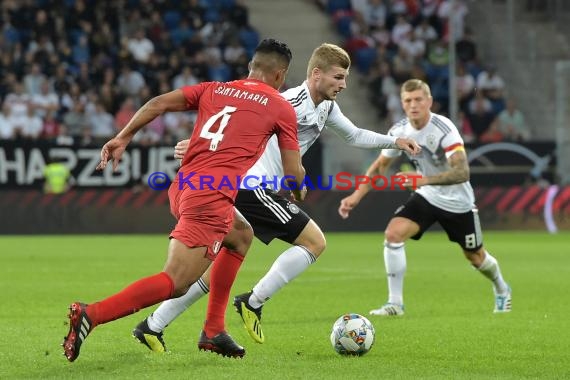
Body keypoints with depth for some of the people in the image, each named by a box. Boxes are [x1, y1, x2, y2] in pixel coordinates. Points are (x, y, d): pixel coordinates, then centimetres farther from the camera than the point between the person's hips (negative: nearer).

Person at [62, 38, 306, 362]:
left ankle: (213, 331, 26)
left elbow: (158, 103, 9)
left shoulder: (214, 89, 20)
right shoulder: (281, 107, 8)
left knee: (242, 235, 31)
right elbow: (294, 172, 9)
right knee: (174, 284, -10)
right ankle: (92, 315, -27)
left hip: (183, 187, 8)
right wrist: (298, 192, 30)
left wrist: (123, 138, 10)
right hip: (212, 198, -8)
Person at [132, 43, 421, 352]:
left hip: (238, 188, 10)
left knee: (220, 267, 13)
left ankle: (153, 326, 13)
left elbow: (354, 136, 32)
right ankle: (253, 303, -3)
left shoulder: (326, 106, 16)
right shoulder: (294, 102, -14)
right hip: (253, 186, -10)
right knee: (315, 242, -6)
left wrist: (394, 141, 23)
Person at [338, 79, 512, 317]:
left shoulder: (443, 129, -28)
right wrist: (356, 196, -5)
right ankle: (395, 303, -14)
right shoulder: (399, 132, -10)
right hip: (426, 197, 4)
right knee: (393, 233, -21)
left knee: (476, 257, 12)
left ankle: (501, 290, 47)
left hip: (457, 202, -4)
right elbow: (380, 166, 5)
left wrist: (425, 180, -49)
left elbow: (462, 172, -37)